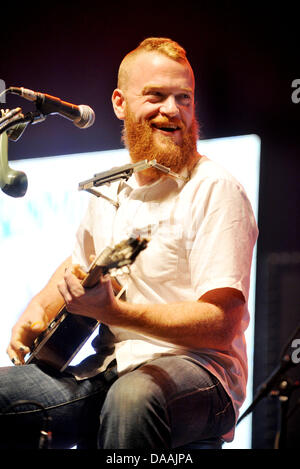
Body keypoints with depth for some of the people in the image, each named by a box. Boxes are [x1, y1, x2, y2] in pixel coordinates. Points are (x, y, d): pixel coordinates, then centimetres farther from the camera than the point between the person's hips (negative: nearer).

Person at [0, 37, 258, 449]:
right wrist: (39, 310, 10)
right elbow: (76, 264, 33)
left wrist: (111, 310, -27)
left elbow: (222, 326, -16)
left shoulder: (215, 190, -8)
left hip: (197, 369, -6)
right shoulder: (109, 191, 14)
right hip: (107, 369, 6)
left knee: (132, 397, -40)